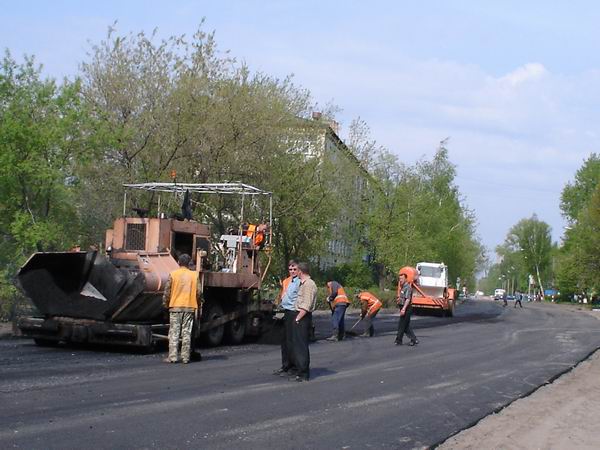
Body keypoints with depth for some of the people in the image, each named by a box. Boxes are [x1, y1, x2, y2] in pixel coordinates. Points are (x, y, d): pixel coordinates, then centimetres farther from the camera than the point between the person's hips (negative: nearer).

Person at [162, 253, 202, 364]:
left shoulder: (173, 274, -3)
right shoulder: (194, 275, 1)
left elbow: (167, 292, -3)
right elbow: (198, 293, 2)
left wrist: (165, 304, 13)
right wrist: (199, 306, 16)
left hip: (175, 307, -1)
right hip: (190, 307, 2)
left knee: (174, 333, 2)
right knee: (187, 333, 4)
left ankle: (173, 356, -1)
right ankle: (185, 357, 4)